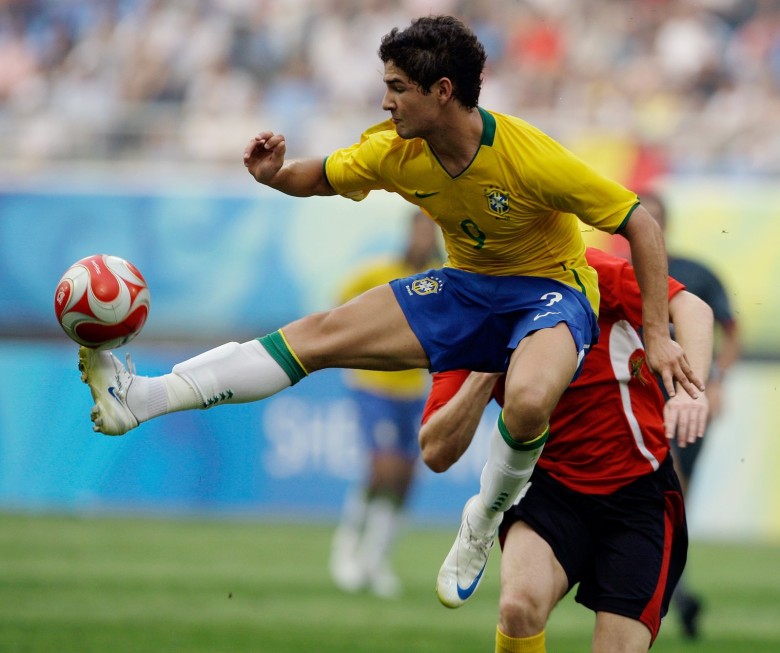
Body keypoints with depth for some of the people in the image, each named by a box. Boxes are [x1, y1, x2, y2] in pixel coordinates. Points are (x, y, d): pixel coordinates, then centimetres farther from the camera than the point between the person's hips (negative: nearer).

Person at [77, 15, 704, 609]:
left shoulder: (533, 158, -28)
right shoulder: (396, 152, -11)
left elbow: (640, 223, -20)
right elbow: (321, 177, 8)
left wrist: (658, 337, -22)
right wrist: (274, 175, -16)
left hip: (551, 289, -6)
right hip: (465, 286, 6)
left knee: (528, 400, -39)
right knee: (321, 333, -8)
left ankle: (487, 518, -9)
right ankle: (139, 398, -11)